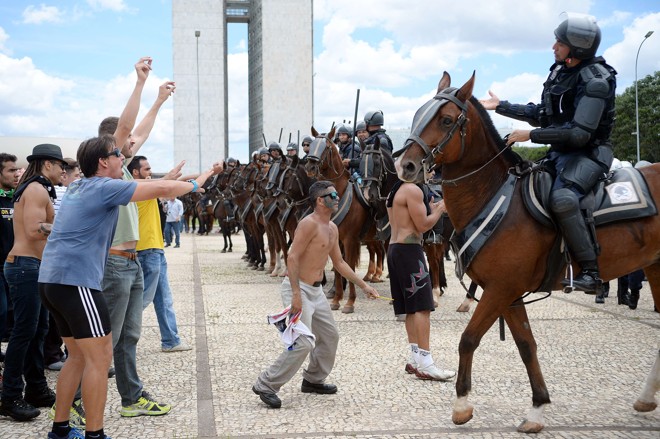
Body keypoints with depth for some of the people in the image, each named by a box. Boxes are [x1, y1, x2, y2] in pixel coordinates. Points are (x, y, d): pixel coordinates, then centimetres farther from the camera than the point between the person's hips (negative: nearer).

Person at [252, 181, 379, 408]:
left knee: (330, 336, 16)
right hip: (298, 288, -10)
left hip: (316, 290, 10)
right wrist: (296, 294, -28)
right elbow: (292, 257, -23)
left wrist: (363, 285, 19)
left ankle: (313, 380, 32)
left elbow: (339, 262, 21)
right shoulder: (309, 224, -17)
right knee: (303, 342, -16)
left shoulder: (332, 228, 12)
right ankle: (266, 385, -8)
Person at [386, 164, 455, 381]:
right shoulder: (413, 190, -11)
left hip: (394, 248, 10)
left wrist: (431, 210, 21)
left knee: (411, 308, 12)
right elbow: (423, 225, -14)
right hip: (409, 250, -10)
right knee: (422, 306, -12)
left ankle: (415, 358, 13)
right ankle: (425, 364, -16)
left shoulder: (395, 192, 19)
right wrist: (440, 208, 0)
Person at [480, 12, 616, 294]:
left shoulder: (596, 81, -19)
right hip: (560, 154, 10)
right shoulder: (560, 70, 7)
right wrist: (501, 107, 18)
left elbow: (580, 133, -25)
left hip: (588, 154, -10)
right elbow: (542, 114, 19)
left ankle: (590, 272, -28)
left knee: (562, 199, -35)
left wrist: (531, 135, -22)